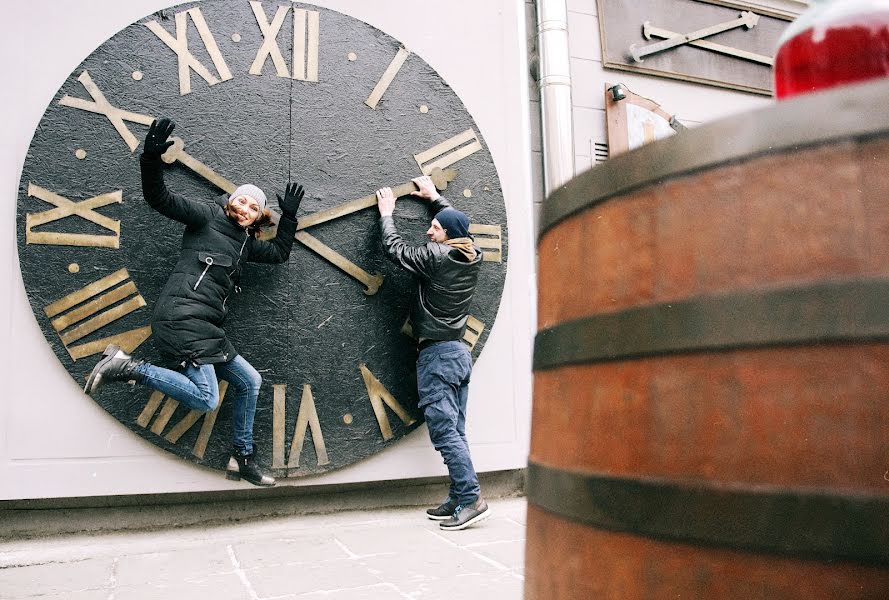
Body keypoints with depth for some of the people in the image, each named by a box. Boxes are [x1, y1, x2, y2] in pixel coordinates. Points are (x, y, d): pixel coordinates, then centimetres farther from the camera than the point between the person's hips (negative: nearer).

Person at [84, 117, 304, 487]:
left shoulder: (245, 242, 24)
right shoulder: (207, 216, 5)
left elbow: (279, 252, 35)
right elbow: (160, 199, -6)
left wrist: (289, 216, 28)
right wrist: (151, 161, -23)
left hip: (204, 327, 9)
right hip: (181, 316, -9)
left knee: (249, 381, 10)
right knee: (206, 400, -23)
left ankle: (242, 459, 20)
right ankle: (125, 366, -12)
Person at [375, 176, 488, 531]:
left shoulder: (435, 256, -13)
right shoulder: (472, 256, 7)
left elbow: (394, 248, 1)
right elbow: (457, 222, 28)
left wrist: (386, 213, 16)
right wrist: (435, 198, 38)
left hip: (436, 354, -8)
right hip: (460, 353, 8)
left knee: (444, 431, -7)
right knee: (454, 432, 9)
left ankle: (471, 499, -9)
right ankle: (458, 500, 13)